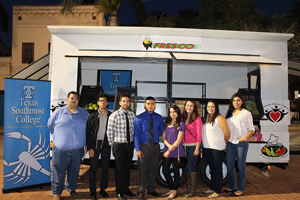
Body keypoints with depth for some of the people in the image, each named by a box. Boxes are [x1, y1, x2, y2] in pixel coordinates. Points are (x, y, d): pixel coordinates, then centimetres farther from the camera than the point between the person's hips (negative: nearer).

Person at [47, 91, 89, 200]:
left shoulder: (84, 113, 7)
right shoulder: (59, 112, 2)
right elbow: (50, 125, 12)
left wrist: (88, 145, 13)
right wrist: (58, 136, 13)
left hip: (77, 150, 2)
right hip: (60, 150, -2)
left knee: (74, 171, 14)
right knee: (58, 171, 5)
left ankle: (71, 189, 34)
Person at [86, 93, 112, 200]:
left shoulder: (111, 116, 3)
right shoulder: (92, 116, 2)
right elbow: (88, 133, 0)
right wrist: (89, 148, -5)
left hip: (106, 145, 1)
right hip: (94, 144, -1)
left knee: (105, 168, 9)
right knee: (93, 168, 5)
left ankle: (103, 189, 24)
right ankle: (92, 191, 19)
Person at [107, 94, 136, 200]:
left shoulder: (133, 115, 4)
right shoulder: (114, 115, -10)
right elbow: (110, 132, -6)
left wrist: (133, 142, 9)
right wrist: (113, 145, -2)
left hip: (130, 145, 4)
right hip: (119, 145, -4)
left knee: (127, 168, 16)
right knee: (119, 169, 7)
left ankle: (126, 188, 33)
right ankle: (119, 191, 23)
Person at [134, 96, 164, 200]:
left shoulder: (159, 118, 5)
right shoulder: (139, 118, -5)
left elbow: (161, 131, 19)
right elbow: (136, 134, -7)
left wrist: (156, 136, 2)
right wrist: (138, 149, -13)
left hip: (155, 146, 3)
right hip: (143, 146, -3)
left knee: (153, 170, 14)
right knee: (142, 170, 3)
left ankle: (151, 189, 32)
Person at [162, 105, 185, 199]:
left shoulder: (180, 124, -7)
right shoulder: (166, 124, 9)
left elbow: (178, 140, -10)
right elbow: (163, 137, 9)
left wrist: (170, 150, -10)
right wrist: (169, 145, -10)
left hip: (176, 151, -5)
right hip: (167, 150, 5)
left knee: (176, 171, 7)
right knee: (165, 171, 8)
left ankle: (174, 191, 22)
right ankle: (171, 189, 27)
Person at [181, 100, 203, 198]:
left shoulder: (197, 118, -6)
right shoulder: (183, 118, 10)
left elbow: (199, 134, -8)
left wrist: (197, 149, -12)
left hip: (193, 145, -5)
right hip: (185, 146, 5)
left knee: (191, 167, -2)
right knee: (187, 168, 11)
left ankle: (193, 190, 10)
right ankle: (188, 188, 23)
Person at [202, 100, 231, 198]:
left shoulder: (219, 118, -11)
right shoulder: (206, 118, 10)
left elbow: (227, 133, -9)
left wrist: (224, 144, 4)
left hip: (217, 148, -7)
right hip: (207, 148, 7)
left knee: (217, 170, 3)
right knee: (212, 169, 17)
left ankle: (218, 191, 13)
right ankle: (212, 188, 29)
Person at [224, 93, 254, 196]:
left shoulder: (246, 113, 3)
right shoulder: (229, 113, 14)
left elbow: (251, 129, 1)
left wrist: (245, 138, -14)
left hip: (241, 143, -4)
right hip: (230, 142, 4)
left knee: (241, 166, 2)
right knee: (230, 166, 8)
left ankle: (241, 189, 15)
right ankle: (232, 187, 24)